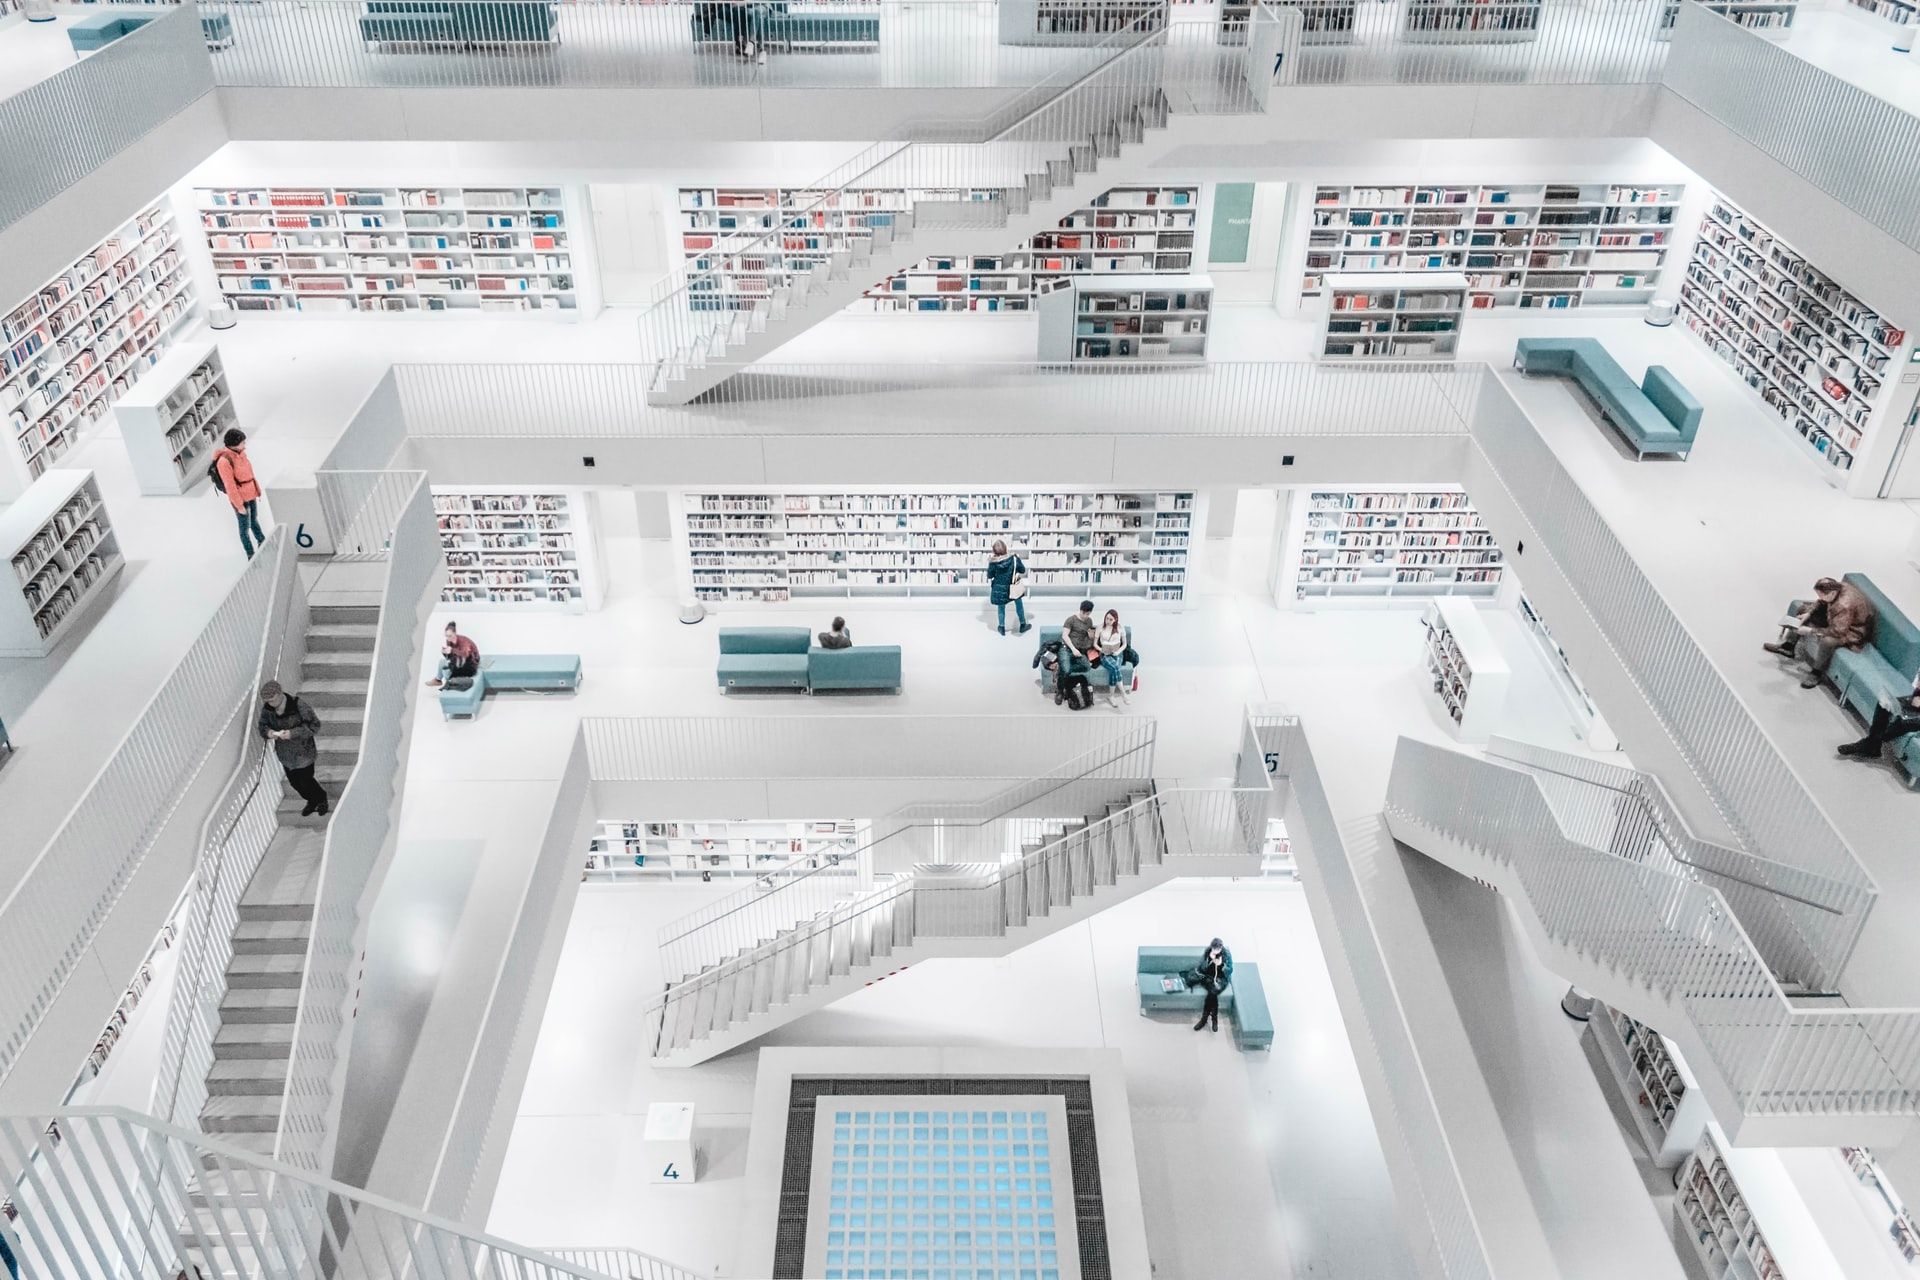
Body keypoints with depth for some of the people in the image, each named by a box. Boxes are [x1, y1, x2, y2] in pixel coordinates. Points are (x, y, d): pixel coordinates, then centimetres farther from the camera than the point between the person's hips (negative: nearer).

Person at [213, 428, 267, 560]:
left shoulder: (240, 453, -4)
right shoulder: (224, 461, -28)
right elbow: (230, 486, -23)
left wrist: (257, 490, 15)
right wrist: (240, 506, -17)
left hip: (250, 494, 7)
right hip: (240, 499, -7)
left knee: (254, 520, 27)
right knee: (245, 527, 8)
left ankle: (262, 543, 47)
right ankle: (251, 556, 22)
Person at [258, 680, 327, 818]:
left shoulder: (298, 706, -29)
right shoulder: (267, 708, -12)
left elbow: (314, 725, -21)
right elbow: (262, 725, 2)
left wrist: (293, 733, -32)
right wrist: (268, 732, -23)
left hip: (303, 753, -6)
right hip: (285, 753, 6)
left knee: (305, 781, 7)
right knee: (294, 782, 21)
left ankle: (322, 798, 39)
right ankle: (312, 801, 48)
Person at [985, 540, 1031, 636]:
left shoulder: (993, 562, -21)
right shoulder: (1014, 558, -21)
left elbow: (990, 576, -7)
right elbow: (1023, 570, -10)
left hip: (999, 589, 0)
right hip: (1013, 587, 0)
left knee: (1001, 607, 22)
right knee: (1019, 604, 24)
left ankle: (1002, 628, 32)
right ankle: (1023, 625, 34)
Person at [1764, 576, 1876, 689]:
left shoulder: (1845, 606, -39)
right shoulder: (1837, 587, -14)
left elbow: (1837, 631, -36)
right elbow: (1820, 602, 5)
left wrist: (1810, 631, -32)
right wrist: (1807, 613, -9)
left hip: (1852, 632, -10)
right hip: (1838, 621, 10)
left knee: (1827, 641, -38)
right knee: (1803, 610, 10)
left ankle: (1816, 673, -13)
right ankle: (1790, 647, 17)